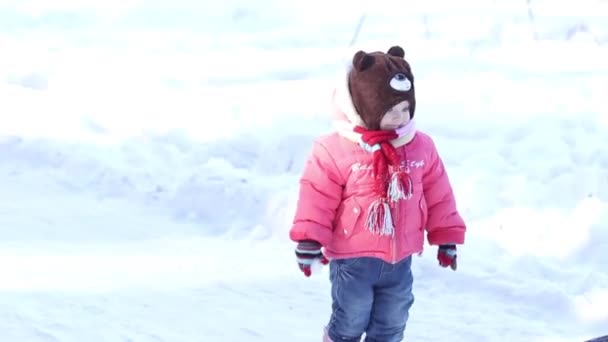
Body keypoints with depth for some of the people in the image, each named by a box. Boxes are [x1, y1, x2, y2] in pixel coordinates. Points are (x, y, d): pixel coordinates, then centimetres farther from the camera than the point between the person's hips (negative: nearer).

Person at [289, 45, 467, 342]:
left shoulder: (421, 147, 0)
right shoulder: (335, 150, -15)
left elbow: (438, 196, 8)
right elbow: (318, 198, -12)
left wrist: (446, 237, 10)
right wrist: (309, 240, -16)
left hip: (399, 260, 4)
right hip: (352, 259, -4)